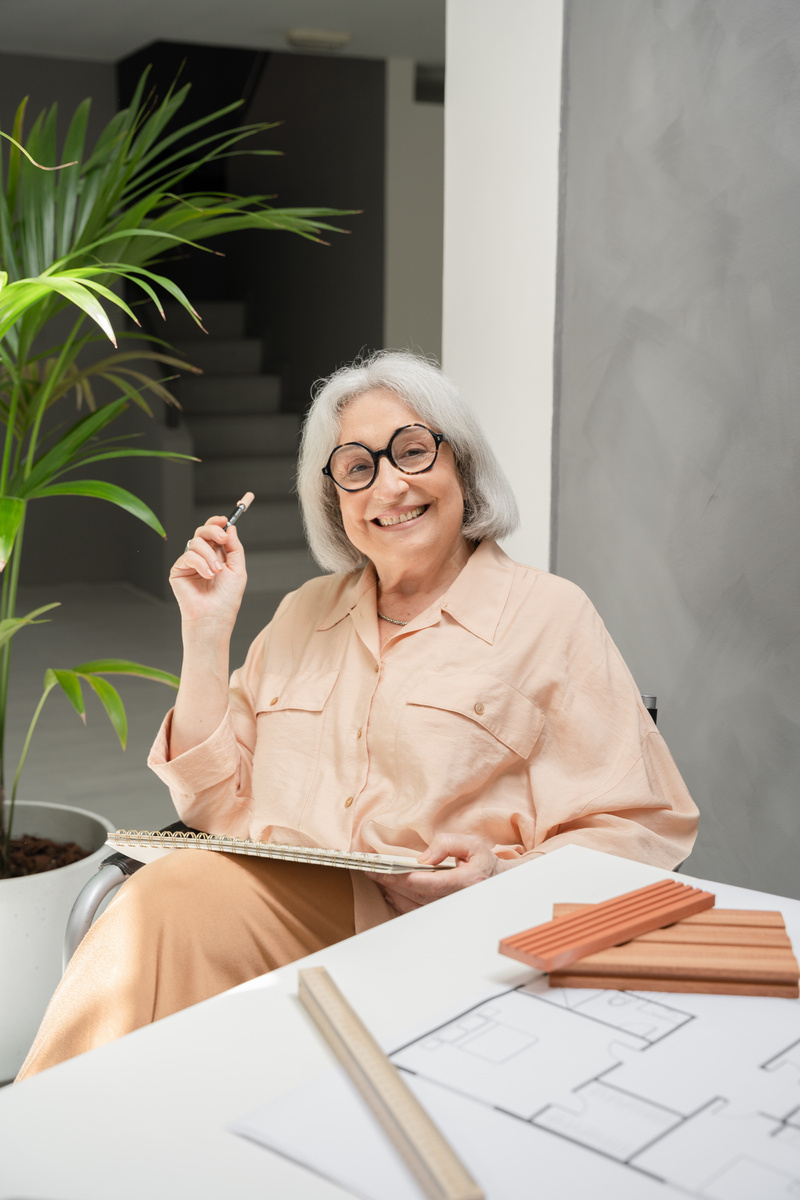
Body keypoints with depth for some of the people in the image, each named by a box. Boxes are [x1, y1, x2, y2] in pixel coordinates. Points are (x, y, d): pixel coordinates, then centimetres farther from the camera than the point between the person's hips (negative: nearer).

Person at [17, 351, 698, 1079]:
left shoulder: (548, 615, 5)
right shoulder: (305, 617, 20)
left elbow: (639, 833, 0)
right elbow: (218, 806, 17)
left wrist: (506, 877, -18)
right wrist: (206, 635, 9)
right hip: (277, 904, 4)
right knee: (157, 909, -31)